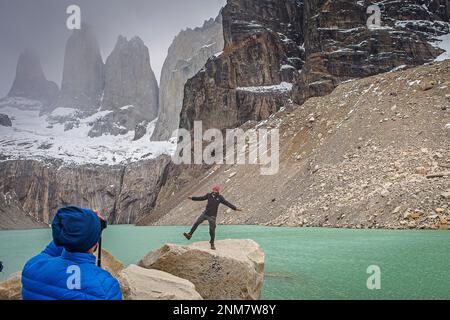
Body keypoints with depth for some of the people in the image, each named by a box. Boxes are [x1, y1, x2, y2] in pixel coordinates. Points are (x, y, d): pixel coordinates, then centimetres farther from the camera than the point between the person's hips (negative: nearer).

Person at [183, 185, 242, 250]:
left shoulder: (220, 198, -5)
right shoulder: (209, 195, 2)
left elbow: (227, 203, -8)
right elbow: (201, 198, 13)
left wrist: (235, 208, -16)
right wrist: (192, 198, 12)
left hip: (212, 216, -3)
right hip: (205, 213, 3)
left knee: (212, 230, -1)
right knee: (196, 223, -1)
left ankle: (212, 244, 13)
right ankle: (189, 234, 13)